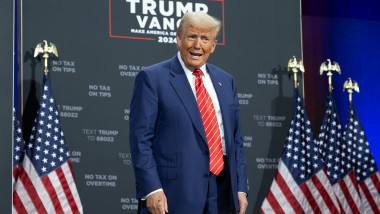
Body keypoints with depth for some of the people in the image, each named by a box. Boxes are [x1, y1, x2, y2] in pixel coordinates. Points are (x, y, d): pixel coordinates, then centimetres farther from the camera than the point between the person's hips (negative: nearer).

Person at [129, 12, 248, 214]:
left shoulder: (225, 81, 16)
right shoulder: (152, 78, -2)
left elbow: (235, 139, 17)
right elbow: (140, 139, -7)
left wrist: (240, 188, 9)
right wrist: (151, 189, -16)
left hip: (221, 194, 6)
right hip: (173, 195, -5)